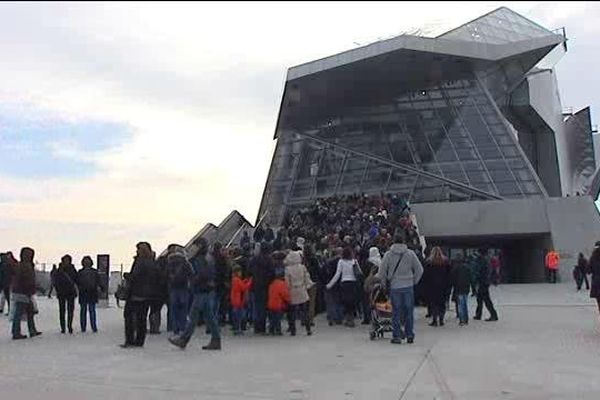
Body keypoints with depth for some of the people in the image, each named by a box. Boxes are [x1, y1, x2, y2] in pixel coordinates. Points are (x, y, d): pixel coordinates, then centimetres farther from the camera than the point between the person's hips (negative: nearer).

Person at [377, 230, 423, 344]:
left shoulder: (388, 254, -4)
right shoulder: (410, 253, -2)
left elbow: (381, 273, -1)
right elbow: (419, 270, 3)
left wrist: (385, 283, 15)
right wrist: (414, 281, 15)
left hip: (394, 287, 0)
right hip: (409, 286, 1)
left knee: (396, 312, 6)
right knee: (409, 311, 9)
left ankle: (396, 336, 8)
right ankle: (410, 335, 13)